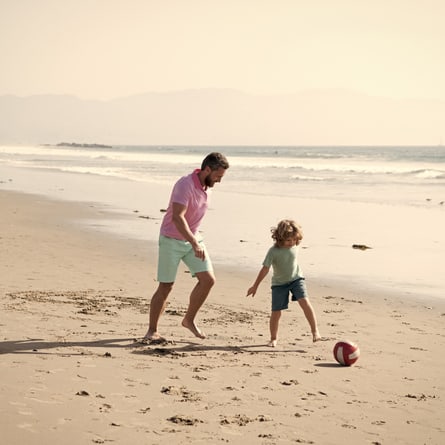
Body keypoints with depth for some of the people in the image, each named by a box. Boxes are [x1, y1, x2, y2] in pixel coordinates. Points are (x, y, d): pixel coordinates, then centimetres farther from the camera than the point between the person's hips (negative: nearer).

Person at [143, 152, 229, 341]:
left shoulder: (206, 186, 2)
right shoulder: (185, 185, -24)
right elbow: (177, 217, -35)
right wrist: (194, 244, -41)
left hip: (192, 239, 7)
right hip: (171, 240, -7)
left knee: (208, 279, -5)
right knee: (165, 287, -1)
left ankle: (189, 320, 10)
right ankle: (152, 331, 10)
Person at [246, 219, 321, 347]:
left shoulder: (295, 246, -8)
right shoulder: (274, 251, -20)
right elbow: (265, 269, -16)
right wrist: (255, 286, -11)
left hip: (296, 279, 2)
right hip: (279, 283, -2)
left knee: (305, 302, -20)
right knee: (276, 312, 0)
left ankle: (315, 331, -16)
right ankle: (273, 339, 19)